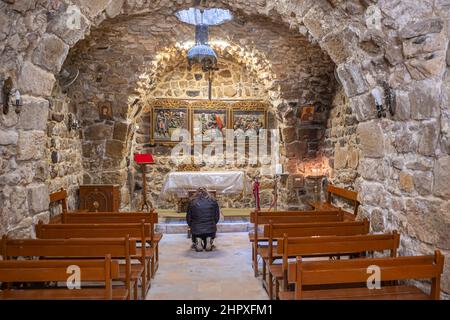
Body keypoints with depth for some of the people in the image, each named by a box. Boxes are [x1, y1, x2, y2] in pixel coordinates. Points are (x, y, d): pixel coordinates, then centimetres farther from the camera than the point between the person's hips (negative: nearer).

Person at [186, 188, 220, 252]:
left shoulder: (192, 202, 5)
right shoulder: (213, 201, 7)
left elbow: (188, 217, 11)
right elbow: (217, 216, 12)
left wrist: (191, 225, 29)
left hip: (196, 230, 1)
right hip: (210, 229, 0)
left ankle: (197, 240, 1)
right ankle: (209, 239, 2)